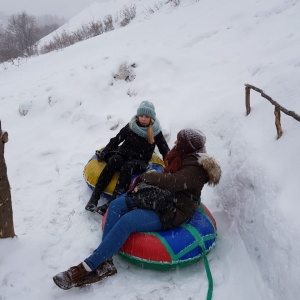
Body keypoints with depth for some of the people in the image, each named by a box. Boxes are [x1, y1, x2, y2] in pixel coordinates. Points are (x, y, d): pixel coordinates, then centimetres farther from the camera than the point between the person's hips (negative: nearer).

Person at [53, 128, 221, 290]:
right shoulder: (184, 158, 10)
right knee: (116, 205, -11)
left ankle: (87, 268, -22)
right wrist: (146, 182, -2)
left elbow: (169, 181, -31)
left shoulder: (195, 169, -19)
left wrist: (144, 176, -17)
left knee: (126, 221, -28)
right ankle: (104, 263, -17)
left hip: (172, 211, -9)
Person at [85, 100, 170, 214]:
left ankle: (113, 201, -47)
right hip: (124, 154, 2)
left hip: (140, 161, -1)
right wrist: (104, 152, -3)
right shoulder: (131, 126, 3)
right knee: (114, 160, -34)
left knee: (128, 166, -36)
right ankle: (94, 197, -37)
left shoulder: (156, 132, 1)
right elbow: (116, 140, 8)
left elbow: (165, 150, 6)